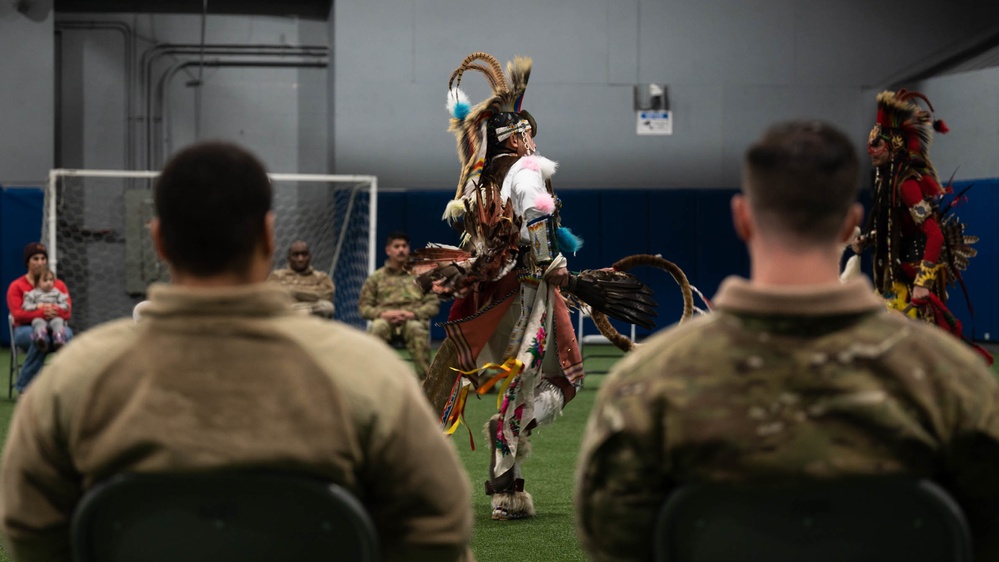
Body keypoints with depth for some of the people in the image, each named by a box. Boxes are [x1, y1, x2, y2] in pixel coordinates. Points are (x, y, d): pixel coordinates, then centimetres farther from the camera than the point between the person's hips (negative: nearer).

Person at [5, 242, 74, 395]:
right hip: (26, 329, -2)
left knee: (67, 334, -36)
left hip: (54, 326, 2)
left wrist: (52, 311, -19)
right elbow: (17, 314, -7)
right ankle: (23, 386, -28)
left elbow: (67, 312, 3)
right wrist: (42, 313, -24)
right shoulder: (16, 286, 7)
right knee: (40, 340, -40)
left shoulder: (59, 285, 15)